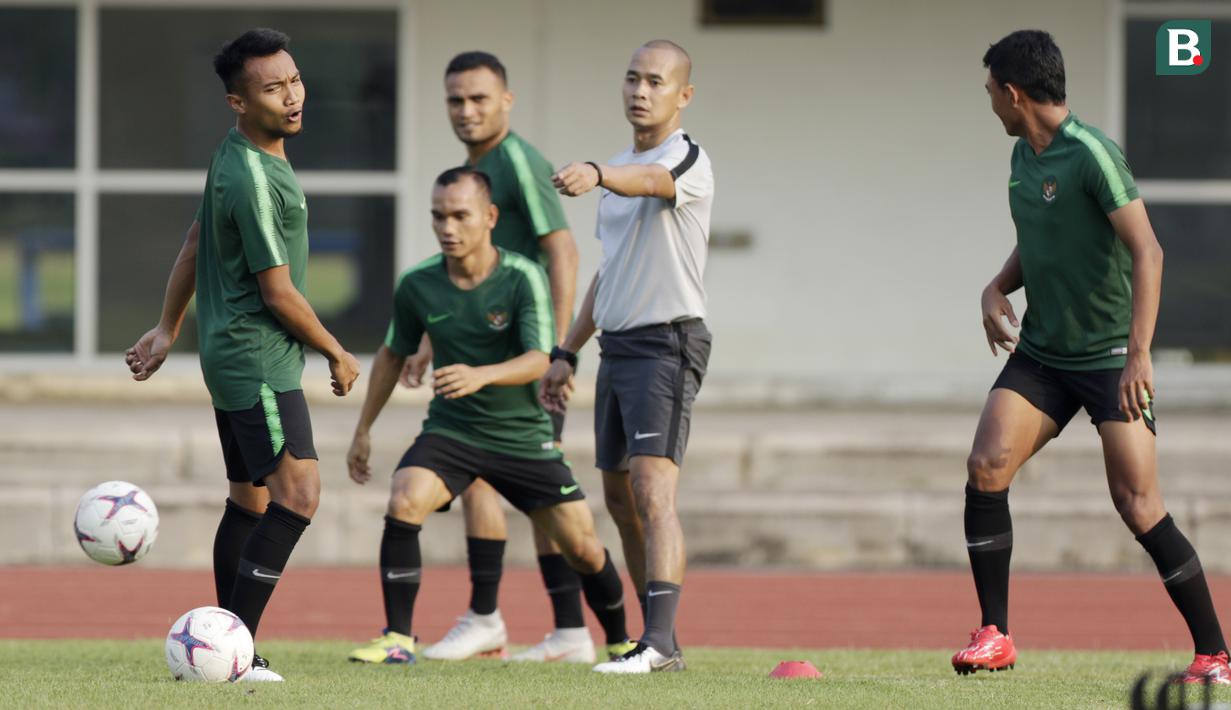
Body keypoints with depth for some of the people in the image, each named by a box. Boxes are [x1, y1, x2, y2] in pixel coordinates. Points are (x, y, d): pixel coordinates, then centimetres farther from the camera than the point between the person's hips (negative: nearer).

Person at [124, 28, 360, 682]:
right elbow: (278, 292, -18)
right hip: (258, 360, -11)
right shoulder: (252, 179, -21)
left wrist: (168, 329, 29)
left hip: (230, 353, 11)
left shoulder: (234, 158, 11)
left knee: (249, 501, 13)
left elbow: (195, 244, 21)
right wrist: (336, 354, -5)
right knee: (297, 492, -17)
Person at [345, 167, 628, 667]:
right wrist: (363, 430, 14)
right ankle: (398, 639, -19)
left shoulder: (522, 278, -16)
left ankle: (621, 641, 28)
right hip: (450, 431, 1)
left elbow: (538, 361, -25)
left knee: (582, 548, 1)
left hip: (523, 433, -1)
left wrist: (480, 376, -44)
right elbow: (393, 354, 11)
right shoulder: (417, 284, -7)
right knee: (404, 502, -27)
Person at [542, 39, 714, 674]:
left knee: (652, 490, -20)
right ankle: (661, 643, 18)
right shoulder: (621, 170, 17)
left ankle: (659, 640, -28)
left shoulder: (687, 159, -10)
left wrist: (595, 175, -56)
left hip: (667, 343, -9)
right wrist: (567, 353, 23)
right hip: (617, 346, 9)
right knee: (621, 500, 10)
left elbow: (649, 180, -35)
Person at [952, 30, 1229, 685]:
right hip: (1040, 353, 7)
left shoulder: (1092, 155, -17)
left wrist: (1139, 354, -28)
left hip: (1109, 356, -7)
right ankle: (994, 636, -4)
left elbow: (1147, 251, -21)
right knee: (986, 464, -11)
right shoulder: (1024, 154, 8)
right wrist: (997, 288, 3)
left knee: (1138, 506, -11)